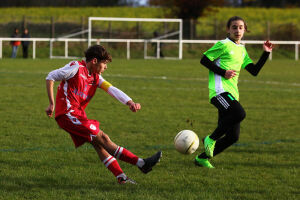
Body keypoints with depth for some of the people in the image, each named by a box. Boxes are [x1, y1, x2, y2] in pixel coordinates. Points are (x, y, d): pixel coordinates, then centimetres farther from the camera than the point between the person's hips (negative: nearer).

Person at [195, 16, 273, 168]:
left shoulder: (242, 50, 22)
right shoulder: (223, 45, -1)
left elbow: (254, 71, 20)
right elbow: (204, 60, -4)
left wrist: (266, 54, 12)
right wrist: (223, 72, -12)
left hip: (232, 93, 8)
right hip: (220, 90, -8)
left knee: (233, 136, 1)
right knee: (239, 114, -33)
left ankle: (202, 158, 13)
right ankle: (211, 139, -16)